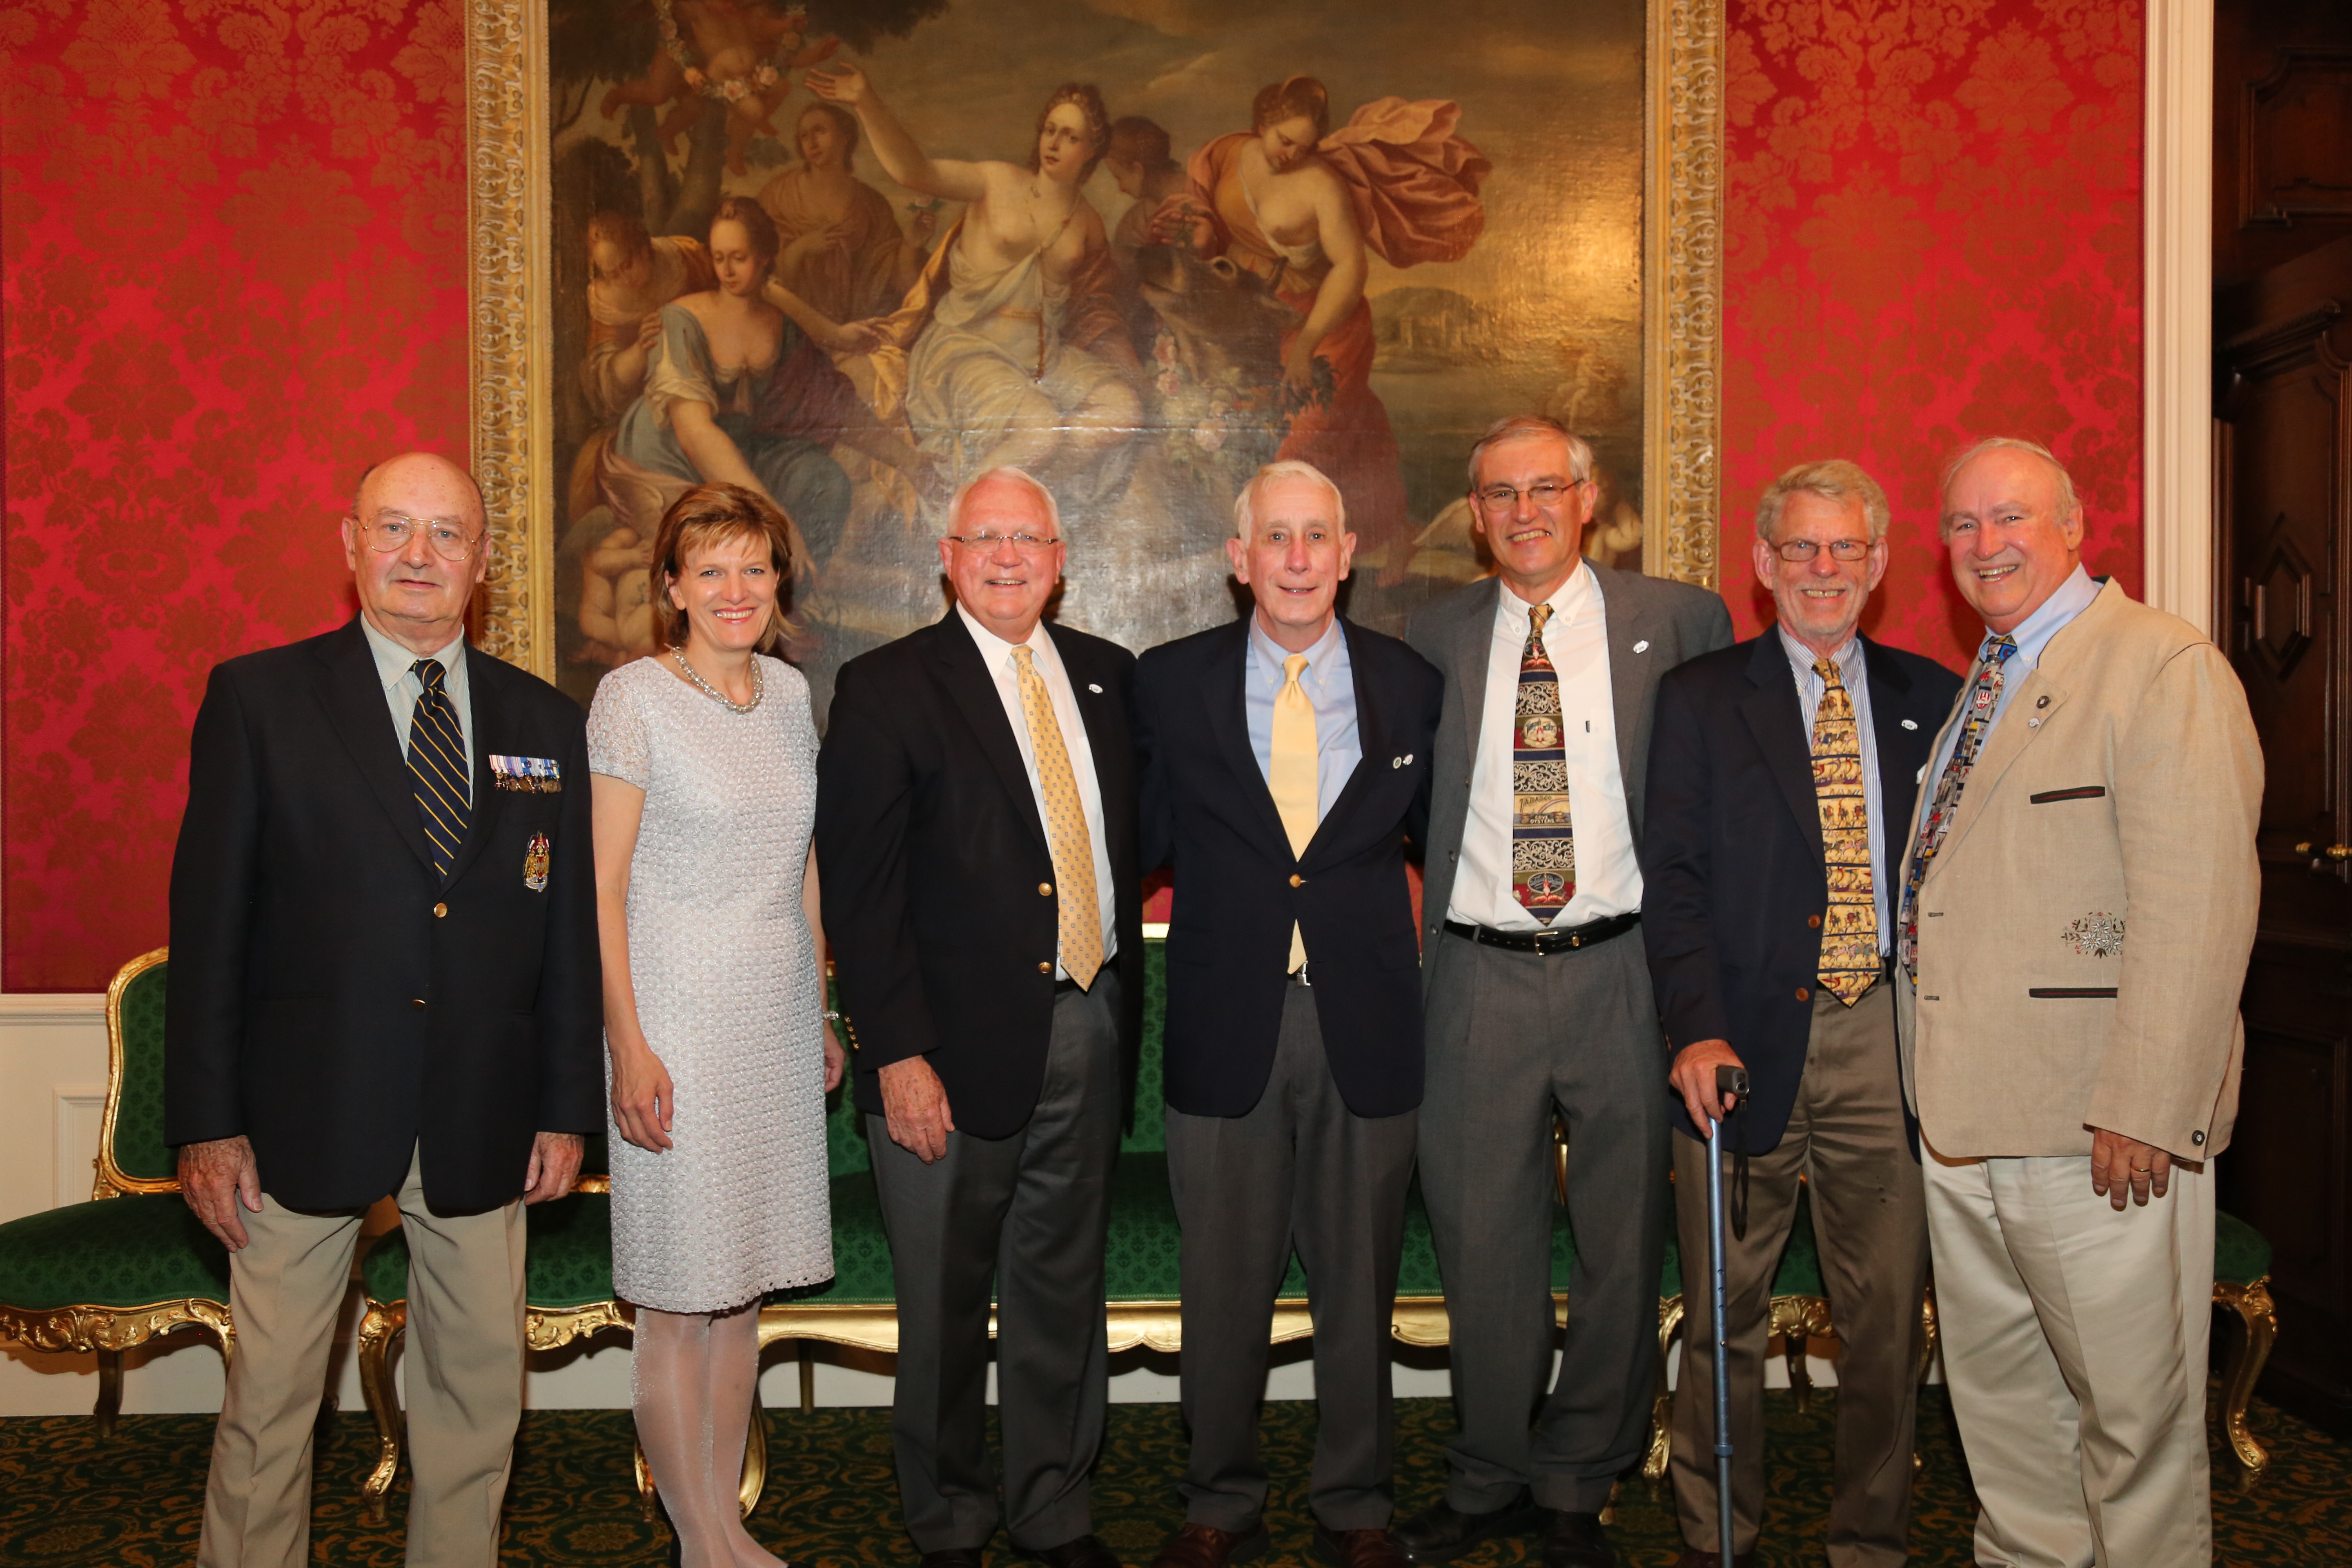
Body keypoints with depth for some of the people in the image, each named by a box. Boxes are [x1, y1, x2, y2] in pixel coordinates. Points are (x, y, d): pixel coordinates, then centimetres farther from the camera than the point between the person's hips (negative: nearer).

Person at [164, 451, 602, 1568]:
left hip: (482, 1124, 3)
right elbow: (208, 920, -2)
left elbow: (571, 929, 7)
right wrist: (204, 1120, -6)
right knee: (269, 1401, 7)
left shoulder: (547, 721, 6)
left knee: (478, 1394, 12)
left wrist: (566, 1107, 4)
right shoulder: (257, 696, 0)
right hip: (306, 1112, -2)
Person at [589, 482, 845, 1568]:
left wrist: (821, 1017, 15)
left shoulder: (791, 693, 8)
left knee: (744, 1282, 13)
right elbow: (600, 887, -10)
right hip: (679, 1020, -6)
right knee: (677, 1296, 3)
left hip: (776, 1020, 6)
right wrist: (628, 1045, -15)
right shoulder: (633, 697, -9)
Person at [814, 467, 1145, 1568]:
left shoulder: (1107, 675, 10)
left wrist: (1123, 1006, 6)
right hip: (960, 1038, -4)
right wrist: (897, 1053, -14)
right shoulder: (885, 688, -5)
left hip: (1090, 1028, 4)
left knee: (1064, 1291, 15)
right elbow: (859, 890, -9)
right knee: (945, 1304, 9)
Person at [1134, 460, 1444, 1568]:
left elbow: (1434, 834, 11)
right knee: (1223, 1285, 12)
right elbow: (1148, 840, 4)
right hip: (1225, 1021, 0)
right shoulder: (1170, 684, 0)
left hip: (1366, 1024, 1)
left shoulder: (1411, 686, 2)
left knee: (1359, 1283, 13)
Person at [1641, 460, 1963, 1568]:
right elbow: (1672, 878, -2)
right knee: (1725, 1315, 8)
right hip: (1749, 1044, -1)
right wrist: (1696, 1030, -13)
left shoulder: (1931, 699, 12)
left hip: (1887, 1043, 2)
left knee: (1889, 1318, 8)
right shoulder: (1699, 698, 5)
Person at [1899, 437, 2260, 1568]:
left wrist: (2144, 1111, -22)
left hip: (2100, 1134, -8)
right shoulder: (1978, 690, 17)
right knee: (1996, 1390, 19)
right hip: (1965, 1121, 8)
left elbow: (2198, 911, -18)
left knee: (2132, 1413, 6)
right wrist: (1939, 1082, 13)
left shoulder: (2164, 669, -10)